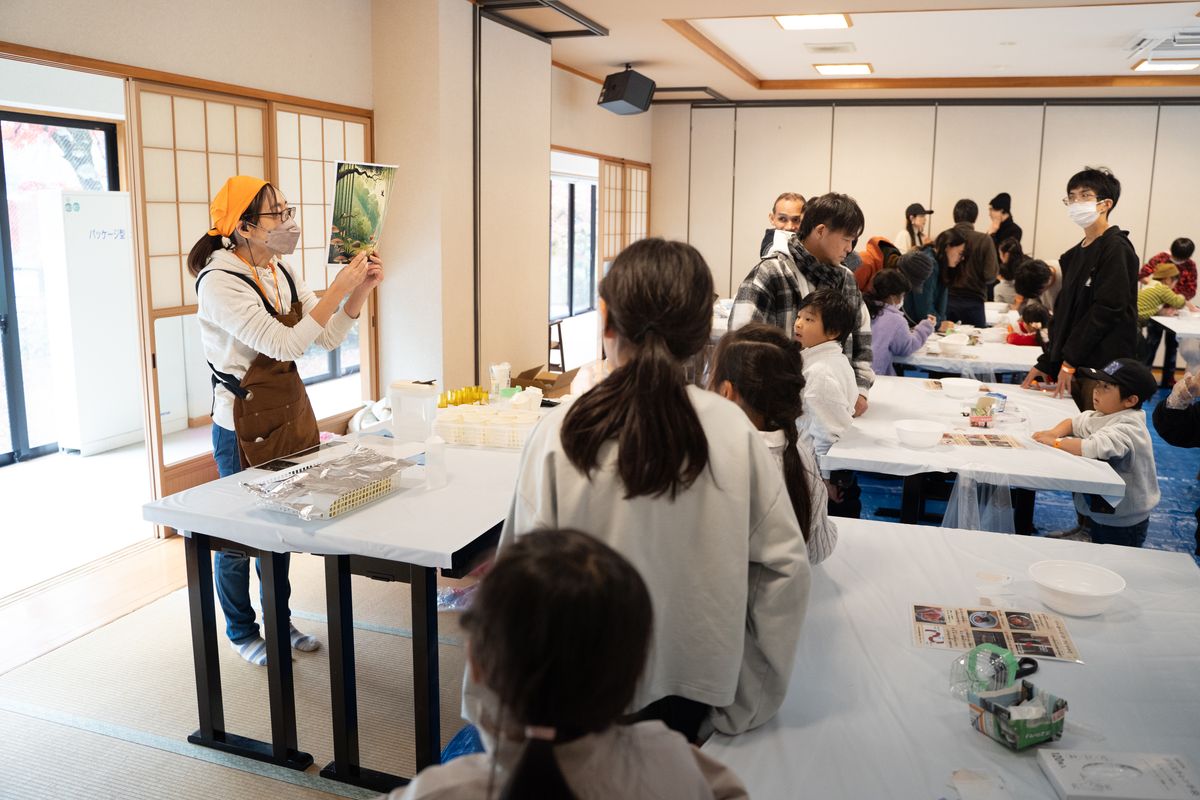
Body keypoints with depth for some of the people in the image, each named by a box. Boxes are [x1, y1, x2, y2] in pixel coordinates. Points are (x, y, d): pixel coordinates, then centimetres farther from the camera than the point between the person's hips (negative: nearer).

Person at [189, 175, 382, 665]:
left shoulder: (281, 273, 4)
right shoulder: (218, 282, -19)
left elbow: (329, 338, 5)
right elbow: (286, 344, -26)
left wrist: (362, 289, -8)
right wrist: (340, 286, -26)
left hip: (292, 415, 7)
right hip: (245, 424, -7)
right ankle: (242, 633, 29)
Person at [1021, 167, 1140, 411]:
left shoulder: (1116, 248, -9)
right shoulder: (1075, 254, 16)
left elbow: (1107, 310, -16)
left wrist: (1070, 361, -14)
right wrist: (1046, 363, 14)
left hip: (1104, 369, -7)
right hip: (1074, 366, 8)